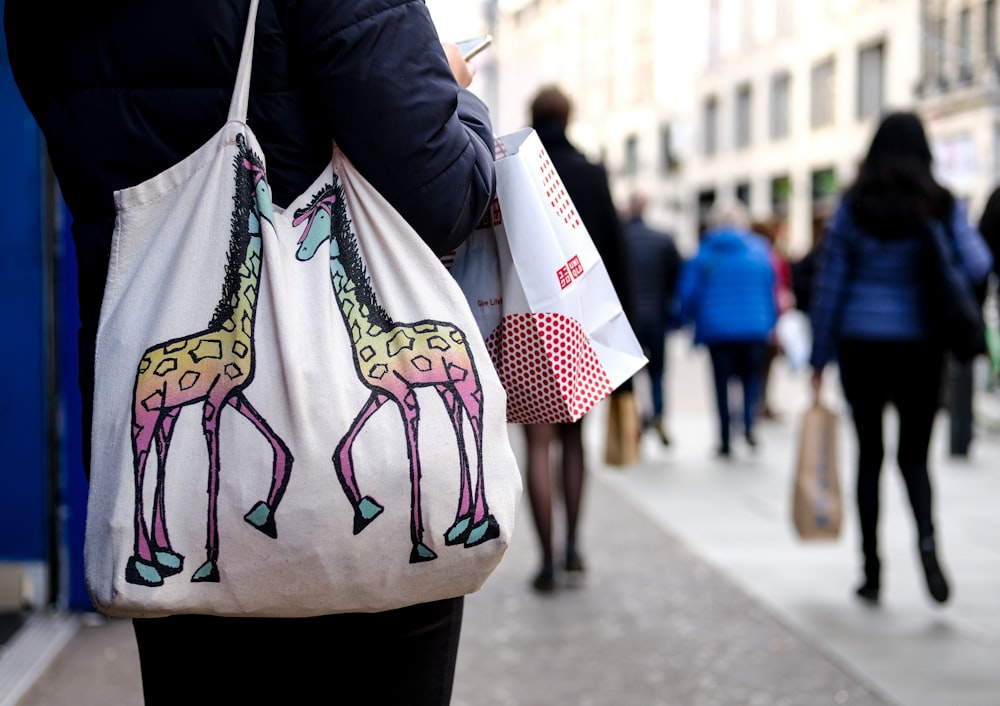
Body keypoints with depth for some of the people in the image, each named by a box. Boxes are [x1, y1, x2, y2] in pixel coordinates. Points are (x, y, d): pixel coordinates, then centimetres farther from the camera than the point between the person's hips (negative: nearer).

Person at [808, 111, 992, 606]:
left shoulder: (853, 207, -1)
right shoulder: (943, 206, -2)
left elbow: (829, 284, 0)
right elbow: (977, 267, -10)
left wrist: (820, 357, 6)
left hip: (861, 345, 0)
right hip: (921, 345, 0)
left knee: (869, 454, 8)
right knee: (914, 453, 9)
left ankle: (872, 570, 9)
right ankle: (926, 536, -19)